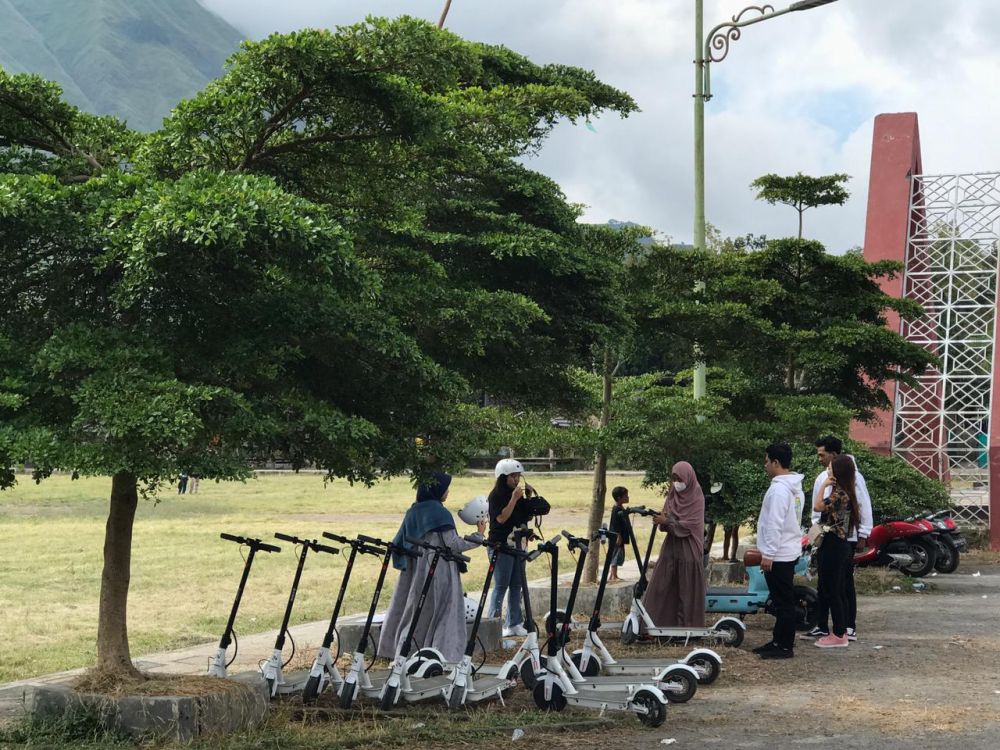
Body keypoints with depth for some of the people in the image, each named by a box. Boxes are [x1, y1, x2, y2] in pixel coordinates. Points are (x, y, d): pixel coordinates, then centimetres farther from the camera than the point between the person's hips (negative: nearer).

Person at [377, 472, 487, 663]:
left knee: (412, 611, 12)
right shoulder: (440, 513, -12)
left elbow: (399, 541, 12)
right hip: (438, 572, -7)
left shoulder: (412, 511, 9)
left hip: (413, 571, 7)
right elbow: (453, 544, -15)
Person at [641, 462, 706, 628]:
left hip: (688, 550, -5)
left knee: (687, 591, -1)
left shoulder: (696, 498, -7)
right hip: (670, 547, 5)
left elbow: (691, 525, -15)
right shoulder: (672, 495, 10)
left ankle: (687, 627, 6)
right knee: (659, 588, 0)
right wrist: (661, 518, -13)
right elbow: (666, 516, 10)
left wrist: (667, 521, -18)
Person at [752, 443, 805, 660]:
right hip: (790, 551, 10)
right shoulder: (795, 487, 14)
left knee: (783, 602, -5)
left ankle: (785, 646, -1)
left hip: (779, 555, -10)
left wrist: (768, 554, -19)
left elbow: (774, 525, -22)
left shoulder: (779, 489, -19)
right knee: (783, 601, 15)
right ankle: (779, 640, 21)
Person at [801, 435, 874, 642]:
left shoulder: (852, 476, -10)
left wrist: (863, 536, -11)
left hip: (846, 538, -6)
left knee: (846, 584, 0)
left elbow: (865, 507, -9)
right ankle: (822, 626, 14)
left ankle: (850, 626, 8)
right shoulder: (822, 478, 9)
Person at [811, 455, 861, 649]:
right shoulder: (845, 492, 13)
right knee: (838, 591, 14)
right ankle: (841, 632, 19)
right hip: (839, 545, 10)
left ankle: (838, 635, 0)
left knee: (831, 591, -4)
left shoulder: (839, 494, -18)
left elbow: (818, 507, -24)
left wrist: (823, 485, -17)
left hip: (833, 546, -10)